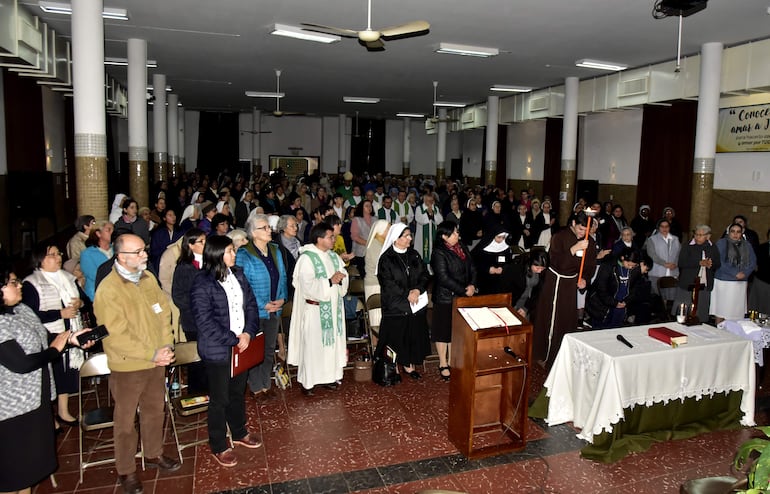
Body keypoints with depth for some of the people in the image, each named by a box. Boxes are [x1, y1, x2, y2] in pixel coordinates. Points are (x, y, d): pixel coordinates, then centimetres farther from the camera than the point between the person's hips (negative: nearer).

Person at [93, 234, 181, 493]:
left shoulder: (148, 278, 0)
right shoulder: (108, 290, -20)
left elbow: (164, 312, 6)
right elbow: (116, 336, -22)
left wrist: (166, 347, -4)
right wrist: (152, 354, -23)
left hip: (156, 362, 6)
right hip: (127, 367, -6)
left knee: (155, 410, 22)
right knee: (126, 421, 11)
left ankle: (154, 454, 43)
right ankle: (126, 471, 29)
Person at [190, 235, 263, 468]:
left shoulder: (237, 275, 2)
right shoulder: (203, 284, -18)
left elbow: (251, 304, 5)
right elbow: (205, 322, -20)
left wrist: (248, 333, -10)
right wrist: (233, 340, -18)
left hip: (241, 345, 6)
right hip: (218, 351, -6)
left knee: (238, 392, 22)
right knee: (219, 399, 8)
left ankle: (239, 433, 42)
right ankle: (218, 447, 26)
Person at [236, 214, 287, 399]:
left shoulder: (275, 250, 5)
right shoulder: (244, 255, -13)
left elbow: (283, 277, 10)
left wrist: (282, 298, -5)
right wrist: (263, 305, -17)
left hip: (275, 310, 6)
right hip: (255, 312, -5)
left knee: (270, 349, 16)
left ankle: (266, 383, 31)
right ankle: (256, 387, 23)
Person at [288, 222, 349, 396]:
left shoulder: (333, 256, 9)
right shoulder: (307, 258, -14)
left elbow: (344, 274, 9)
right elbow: (308, 285, -22)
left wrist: (340, 277, -13)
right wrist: (330, 281, -22)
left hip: (333, 307, 7)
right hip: (315, 308, -7)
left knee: (333, 341, 13)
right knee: (313, 344, 0)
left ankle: (329, 375, 27)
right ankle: (307, 381, 12)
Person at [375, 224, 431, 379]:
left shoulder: (414, 255, 8)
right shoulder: (386, 258, -9)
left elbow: (424, 275, 6)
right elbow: (388, 283, -14)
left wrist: (418, 290, -12)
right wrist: (407, 294, -17)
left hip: (416, 305, 5)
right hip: (395, 306, -5)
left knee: (414, 335, 8)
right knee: (396, 336, 1)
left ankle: (409, 365, 21)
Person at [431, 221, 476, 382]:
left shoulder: (462, 247, 6)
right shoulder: (439, 253, -15)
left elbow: (472, 268, 9)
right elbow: (444, 278, -21)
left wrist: (472, 285, -9)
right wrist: (464, 291, -19)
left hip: (462, 297, 6)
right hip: (445, 298, -6)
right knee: (444, 330, 6)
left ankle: (452, 361, 27)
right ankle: (443, 365, 19)